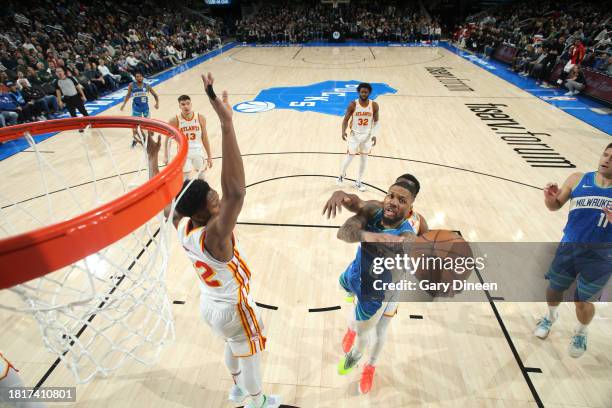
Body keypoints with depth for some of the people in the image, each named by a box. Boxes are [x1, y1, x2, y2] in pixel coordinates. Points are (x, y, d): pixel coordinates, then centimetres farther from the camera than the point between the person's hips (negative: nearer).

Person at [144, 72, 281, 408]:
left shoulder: (180, 226, -17)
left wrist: (152, 157, 9)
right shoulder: (214, 237, -39)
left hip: (209, 304, 8)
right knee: (250, 357, 21)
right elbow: (236, 193, -57)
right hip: (234, 310, -7)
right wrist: (226, 122, -61)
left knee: (233, 346, 34)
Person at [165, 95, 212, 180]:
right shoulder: (174, 120, -12)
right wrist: (166, 156, -6)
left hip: (198, 151, 2)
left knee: (201, 175, 13)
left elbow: (205, 138, 1)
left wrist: (209, 156, 2)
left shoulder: (200, 118, -7)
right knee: (185, 179, 2)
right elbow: (168, 139, 0)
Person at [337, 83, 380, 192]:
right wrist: (343, 131, -23)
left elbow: (376, 122, 1)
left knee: (364, 159, 8)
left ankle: (358, 182, 22)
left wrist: (374, 135, -10)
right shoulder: (353, 105, -12)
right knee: (350, 156, 2)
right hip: (355, 135, -2)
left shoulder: (374, 105, -8)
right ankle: (342, 175, 30)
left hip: (367, 135, 2)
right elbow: (346, 119, -6)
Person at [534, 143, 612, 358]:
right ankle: (551, 317, 49)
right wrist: (550, 199, -18)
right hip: (569, 247, 2)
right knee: (554, 288, 17)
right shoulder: (578, 179, -5)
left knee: (582, 300, 11)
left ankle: (581, 334, 42)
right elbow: (556, 206, 5)